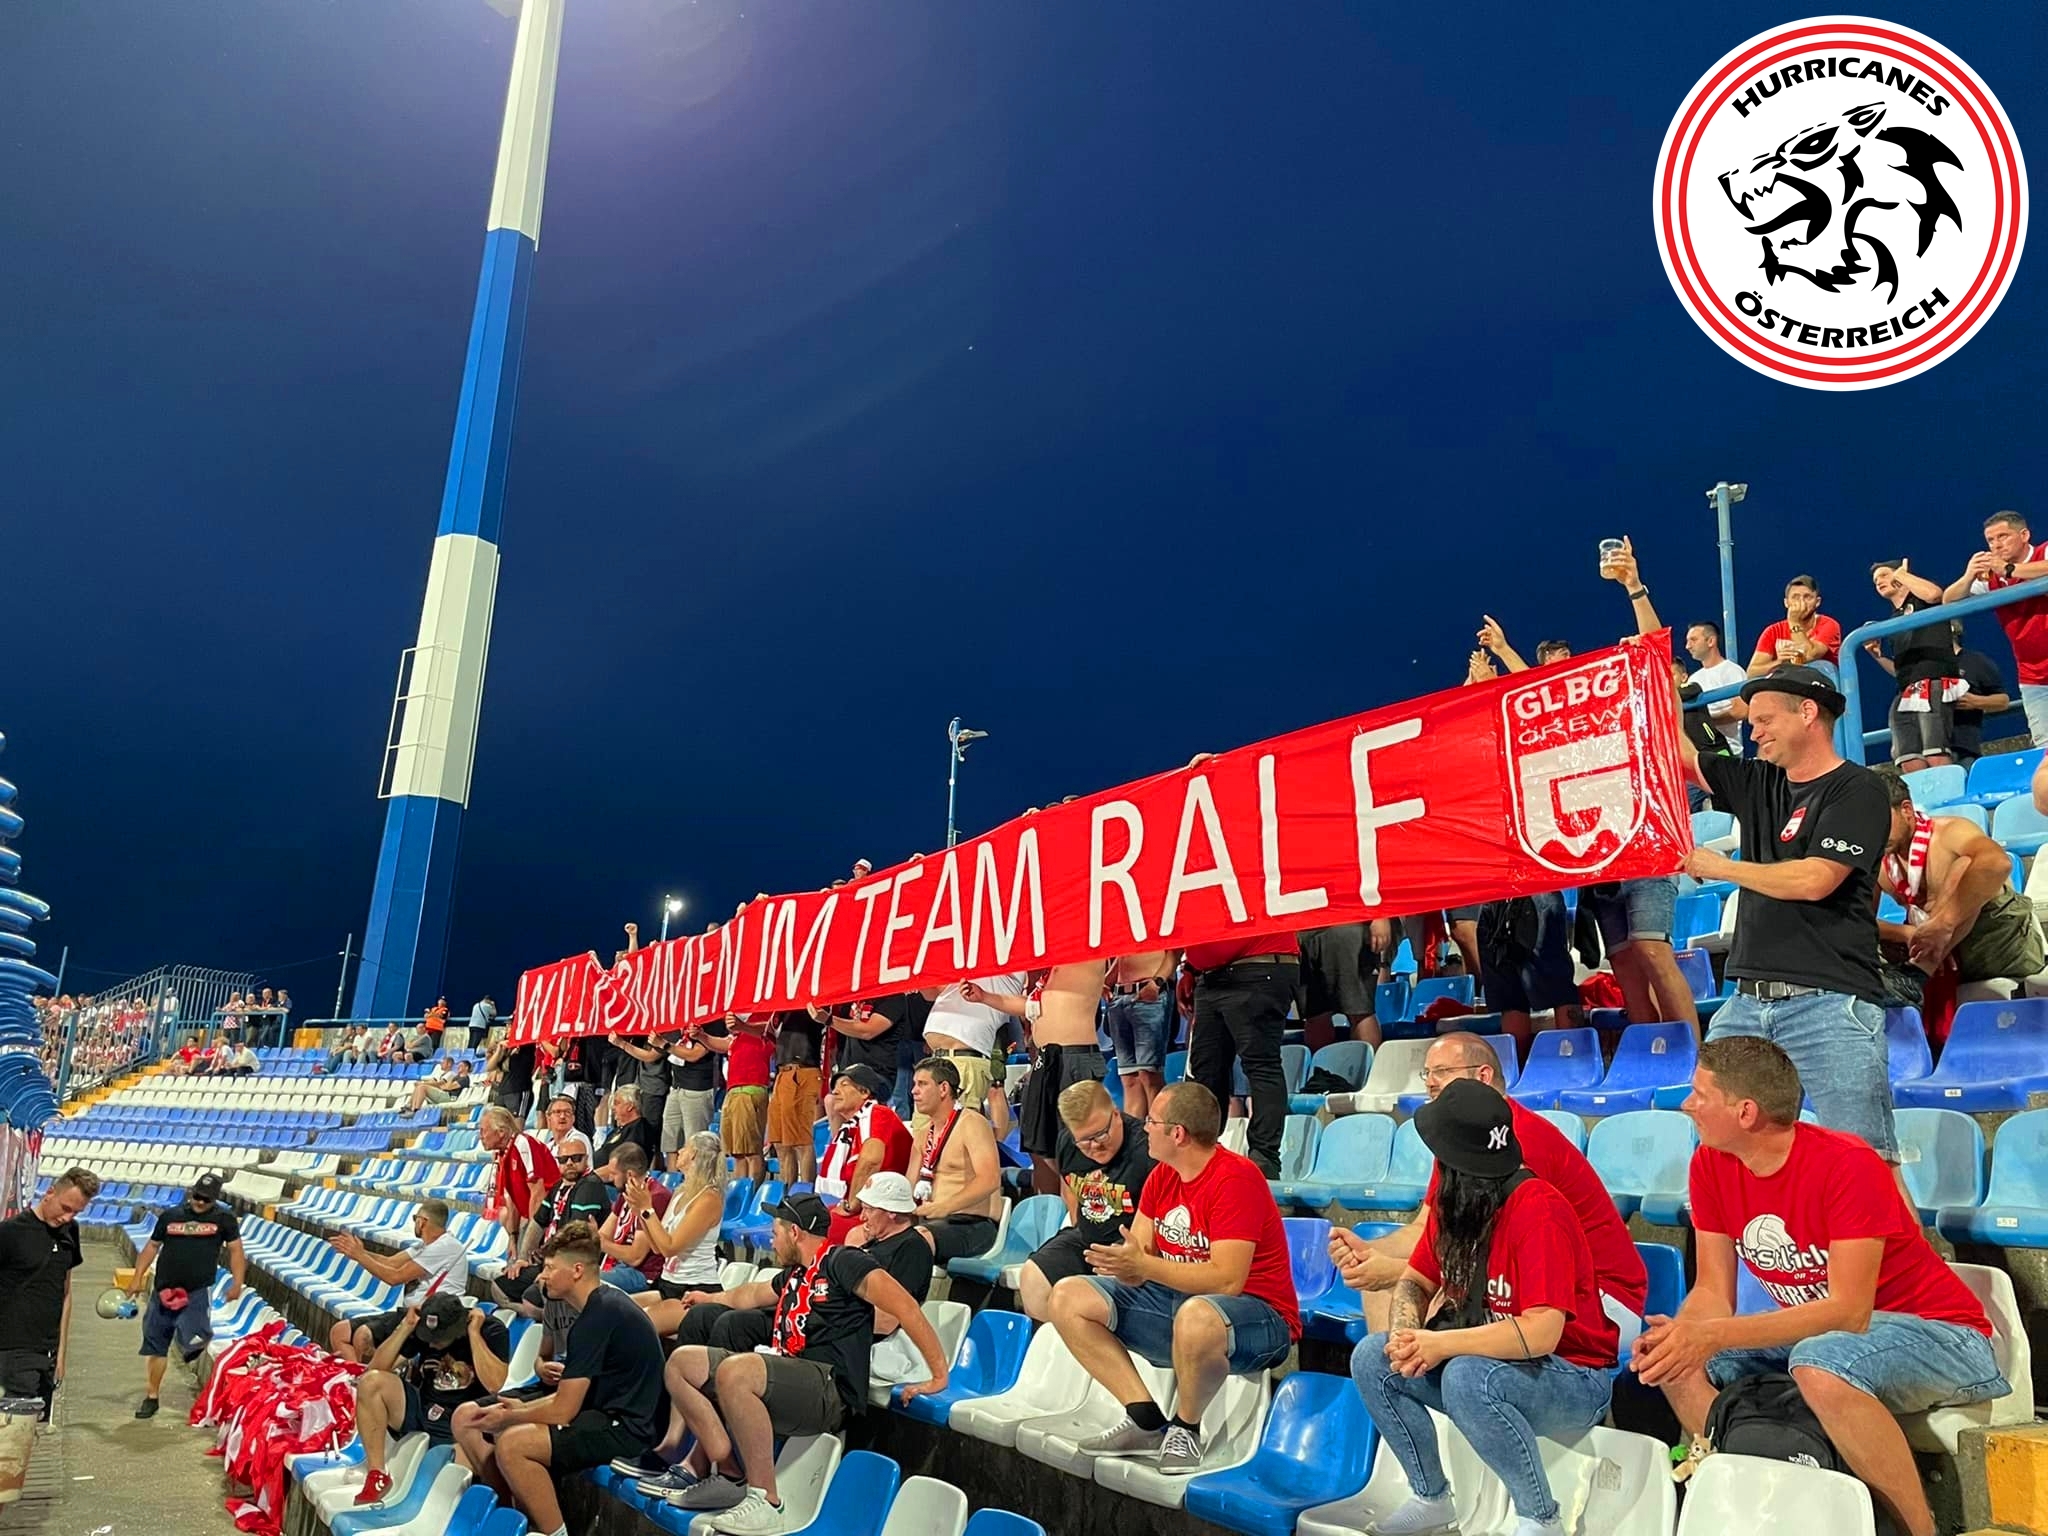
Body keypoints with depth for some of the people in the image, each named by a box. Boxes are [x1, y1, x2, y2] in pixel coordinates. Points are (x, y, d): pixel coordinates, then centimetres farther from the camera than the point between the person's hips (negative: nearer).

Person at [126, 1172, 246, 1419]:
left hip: (198, 1292, -3)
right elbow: (152, 1246, 15)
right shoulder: (170, 1215, 7)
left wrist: (236, 1283, -9)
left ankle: (201, 1336, 19)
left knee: (189, 1341, -18)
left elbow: (236, 1251, 1)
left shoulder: (224, 1219, 1)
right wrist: (137, 1277, 7)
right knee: (155, 1345, 10)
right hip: (164, 1290, 3)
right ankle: (152, 1396, 26)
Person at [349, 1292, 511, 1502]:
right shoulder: (423, 1327, -1)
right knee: (370, 1381, -21)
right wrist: (406, 1325, -15)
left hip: (459, 1426, -5)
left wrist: (474, 1333, -23)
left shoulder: (491, 1330, -11)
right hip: (419, 1412, 5)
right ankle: (376, 1476, -13)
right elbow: (376, 1369, -6)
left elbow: (494, 1384, -24)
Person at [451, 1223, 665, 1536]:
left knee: (512, 1443, -32)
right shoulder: (602, 1304, 11)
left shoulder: (599, 1317, -20)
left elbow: (562, 1410, -18)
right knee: (466, 1418, 8)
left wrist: (507, 1418, -3)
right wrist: (521, 1408, 4)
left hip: (624, 1428, -11)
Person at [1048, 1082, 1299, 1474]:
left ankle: (1185, 1429, -12)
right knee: (1068, 1297, -1)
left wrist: (1143, 1265, -27)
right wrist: (1118, 1262, -20)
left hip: (1257, 1314, -8)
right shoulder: (1162, 1177, 5)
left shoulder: (1235, 1178, -20)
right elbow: (1135, 1255, 4)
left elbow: (1226, 1280, -27)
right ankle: (1146, 1422, -4)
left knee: (1196, 1316, -43)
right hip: (1173, 1299, 8)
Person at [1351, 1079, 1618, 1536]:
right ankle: (1432, 1499, 10)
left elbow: (1540, 1333, -33)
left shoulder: (1537, 1208, -26)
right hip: (1487, 1361, 8)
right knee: (1371, 1358, -7)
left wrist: (1439, 1344, -30)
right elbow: (1416, 1281, 7)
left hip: (1576, 1382, -8)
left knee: (1466, 1378, -36)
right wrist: (1407, 1333, -15)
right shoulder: (1451, 1205, -2)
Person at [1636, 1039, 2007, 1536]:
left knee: (1820, 1363, -37)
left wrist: (1713, 1336, -36)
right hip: (1820, 1332, 6)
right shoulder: (1711, 1165, -7)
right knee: (1680, 1364, -12)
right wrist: (1679, 1334, -28)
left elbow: (1850, 1311, -29)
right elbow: (1713, 1292, -5)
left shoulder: (1847, 1165, -25)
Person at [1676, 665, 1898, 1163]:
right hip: (1748, 1002, 6)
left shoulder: (1856, 789, -2)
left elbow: (1813, 880, -13)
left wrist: (1721, 868, -1)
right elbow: (1678, 755, 23)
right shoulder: (1757, 783, 17)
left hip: (1829, 1003, -6)